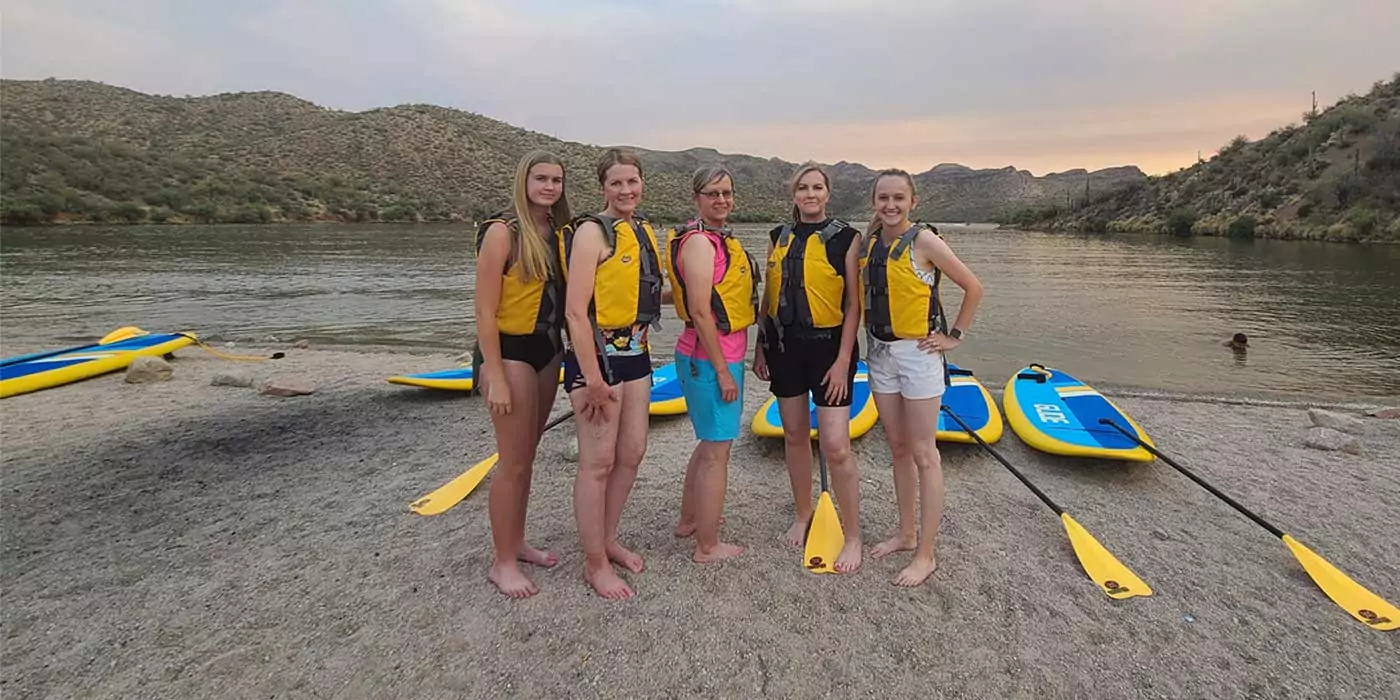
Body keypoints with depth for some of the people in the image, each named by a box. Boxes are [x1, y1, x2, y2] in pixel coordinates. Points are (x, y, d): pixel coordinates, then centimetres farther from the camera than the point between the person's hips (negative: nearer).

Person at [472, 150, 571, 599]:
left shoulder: (557, 232, 7)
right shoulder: (503, 231, -13)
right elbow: (485, 311, -15)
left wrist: (566, 351, 7)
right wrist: (495, 378, -18)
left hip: (547, 350, 7)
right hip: (510, 352, -7)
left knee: (527, 455, 16)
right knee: (513, 461, -1)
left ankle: (516, 543, 32)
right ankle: (502, 563, 14)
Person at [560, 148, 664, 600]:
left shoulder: (645, 231, 12)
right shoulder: (593, 231, -12)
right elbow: (575, 311, -19)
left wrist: (640, 350, 15)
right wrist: (593, 379, -21)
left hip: (635, 355, 8)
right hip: (597, 355, -8)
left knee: (632, 453, 14)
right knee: (598, 461, -1)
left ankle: (607, 539, 33)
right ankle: (595, 563, 14)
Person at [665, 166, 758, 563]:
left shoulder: (720, 239, 16)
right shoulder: (699, 241, -15)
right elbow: (700, 312, -21)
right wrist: (722, 370, -19)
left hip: (720, 355, 10)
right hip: (710, 358, -10)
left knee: (710, 443, 21)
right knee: (716, 451, -1)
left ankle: (688, 520, 37)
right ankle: (707, 546, 12)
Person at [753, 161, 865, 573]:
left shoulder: (845, 238, -4)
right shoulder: (779, 238, 9)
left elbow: (853, 304, -7)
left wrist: (843, 360, -13)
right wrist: (760, 347, 9)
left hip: (828, 346, -4)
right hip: (785, 347, 5)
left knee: (835, 446, -7)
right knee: (794, 436, 13)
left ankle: (853, 538, 8)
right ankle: (803, 516, 33)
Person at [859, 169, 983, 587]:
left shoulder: (924, 241, -11)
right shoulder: (870, 243, 7)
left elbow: (973, 287, -7)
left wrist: (955, 336, -7)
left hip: (917, 353, -6)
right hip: (880, 353, 6)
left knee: (923, 454, 0)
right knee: (898, 449, 15)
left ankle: (925, 555, 9)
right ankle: (907, 533, 29)